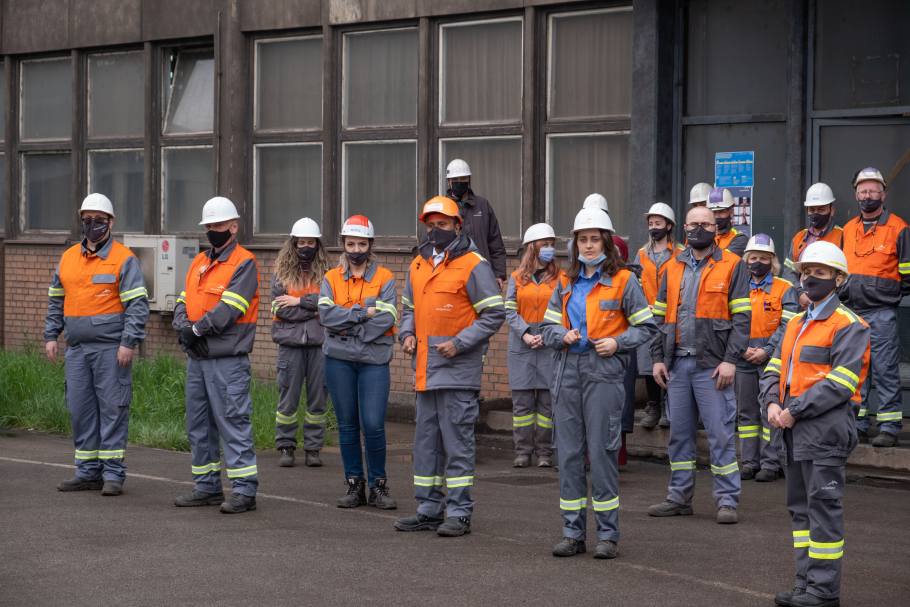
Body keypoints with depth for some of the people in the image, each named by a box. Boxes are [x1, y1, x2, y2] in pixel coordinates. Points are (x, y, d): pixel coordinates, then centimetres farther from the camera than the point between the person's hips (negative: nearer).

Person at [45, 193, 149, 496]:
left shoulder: (124, 259, -4)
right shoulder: (68, 258, 14)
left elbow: (138, 304, -9)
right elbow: (56, 300, 20)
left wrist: (129, 343, -17)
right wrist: (51, 335, 11)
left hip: (111, 349, -6)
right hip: (77, 349, 6)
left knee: (112, 408, -4)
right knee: (80, 409, 7)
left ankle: (113, 473, 1)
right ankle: (88, 471, 15)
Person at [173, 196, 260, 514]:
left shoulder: (244, 263, -7)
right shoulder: (199, 262, 18)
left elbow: (229, 309, -17)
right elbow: (183, 301, 11)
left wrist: (197, 329, -15)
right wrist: (183, 326, -9)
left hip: (227, 359, -8)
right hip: (197, 357, 8)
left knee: (233, 422, -9)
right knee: (198, 424, 13)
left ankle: (244, 490, -7)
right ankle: (207, 487, 22)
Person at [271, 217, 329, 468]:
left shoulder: (325, 273, 5)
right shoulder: (281, 273, 5)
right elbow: (280, 309, -6)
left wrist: (300, 301, -12)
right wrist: (315, 309, -7)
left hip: (319, 343, 1)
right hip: (290, 343, -1)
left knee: (317, 398, 3)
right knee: (288, 397, 2)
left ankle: (313, 448, 11)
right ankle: (286, 447, 10)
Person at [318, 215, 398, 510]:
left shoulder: (384, 278, 1)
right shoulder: (331, 278, 8)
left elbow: (386, 319, -11)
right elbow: (326, 315, -7)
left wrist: (348, 327, -11)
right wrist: (363, 313, -13)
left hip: (373, 359, -2)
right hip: (339, 360, 3)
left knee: (373, 424, -8)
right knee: (347, 424, 7)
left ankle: (378, 486, 6)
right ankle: (354, 485, 16)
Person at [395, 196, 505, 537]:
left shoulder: (472, 265, -7)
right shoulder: (418, 265, 15)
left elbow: (494, 314, -9)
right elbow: (408, 307, 27)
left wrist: (460, 343, -15)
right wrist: (408, 334, 7)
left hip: (457, 369, -7)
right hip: (425, 369, 8)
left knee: (457, 442, -5)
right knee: (426, 441, 11)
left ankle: (459, 513, -1)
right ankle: (429, 510, 19)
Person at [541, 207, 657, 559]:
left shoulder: (623, 281, 0)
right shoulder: (567, 283, 14)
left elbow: (647, 327, 2)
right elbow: (548, 326, 17)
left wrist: (617, 342, -13)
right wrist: (563, 336, -4)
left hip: (604, 373, -5)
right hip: (568, 372, 5)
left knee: (602, 451, -6)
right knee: (568, 452, 5)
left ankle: (608, 535, 1)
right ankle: (573, 533, 12)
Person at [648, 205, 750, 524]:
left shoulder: (731, 266, 0)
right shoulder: (673, 268, 14)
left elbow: (741, 317, -5)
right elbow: (660, 316, 16)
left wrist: (730, 359, -13)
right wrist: (658, 358, 7)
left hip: (712, 365, -5)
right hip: (677, 363, 5)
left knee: (720, 433, -4)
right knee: (679, 433, 10)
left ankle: (727, 500, 0)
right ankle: (679, 496, 19)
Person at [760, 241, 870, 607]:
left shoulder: (848, 326, -8)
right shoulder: (796, 324, 19)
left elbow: (841, 382, -17)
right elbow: (774, 369, 16)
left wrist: (795, 411, -18)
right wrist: (772, 404, -5)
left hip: (825, 430, -9)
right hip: (793, 431, 9)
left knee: (823, 507, -6)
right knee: (800, 507, 12)